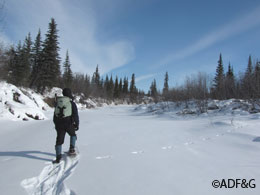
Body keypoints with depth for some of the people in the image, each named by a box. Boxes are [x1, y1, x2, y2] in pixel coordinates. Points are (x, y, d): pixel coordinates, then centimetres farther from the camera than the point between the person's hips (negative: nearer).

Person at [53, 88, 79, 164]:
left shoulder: (57, 102, 10)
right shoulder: (72, 103, -2)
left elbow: (55, 114, 15)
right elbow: (75, 115, -3)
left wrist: (56, 124, 23)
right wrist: (77, 124, 5)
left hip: (59, 124, 3)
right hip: (69, 123, -3)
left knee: (59, 140, 8)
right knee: (73, 135, 25)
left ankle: (58, 157, 5)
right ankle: (72, 149, 17)